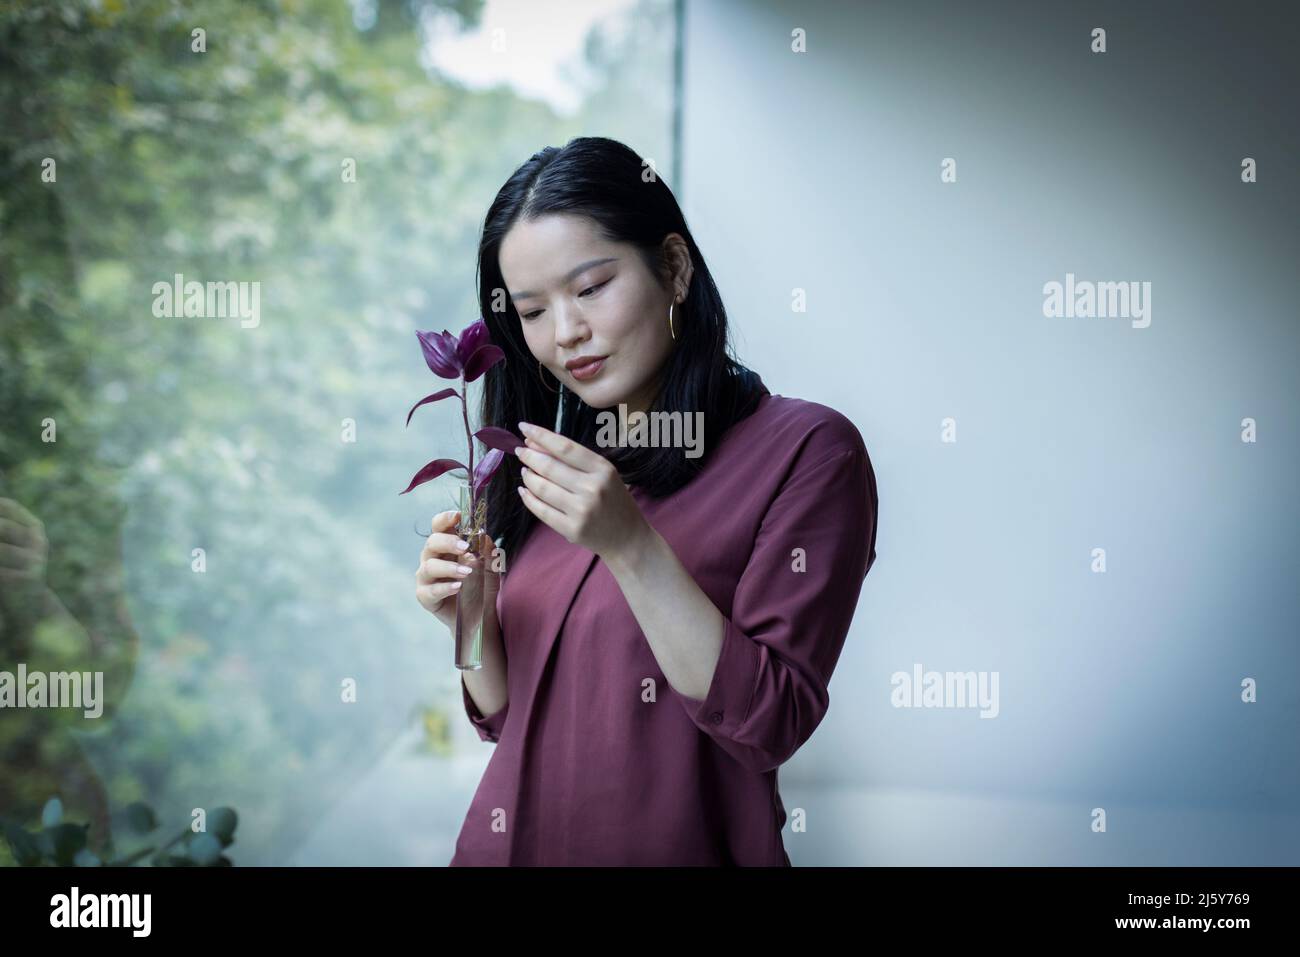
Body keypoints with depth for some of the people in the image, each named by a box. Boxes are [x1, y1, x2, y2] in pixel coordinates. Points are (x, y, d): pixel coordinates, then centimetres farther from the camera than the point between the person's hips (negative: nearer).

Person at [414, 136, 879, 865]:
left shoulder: (806, 449, -11)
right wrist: (470, 625, -9)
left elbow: (769, 726, -18)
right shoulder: (553, 466, 4)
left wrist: (630, 547, -23)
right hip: (510, 842, 5)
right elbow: (510, 718, 10)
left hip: (681, 845, -5)